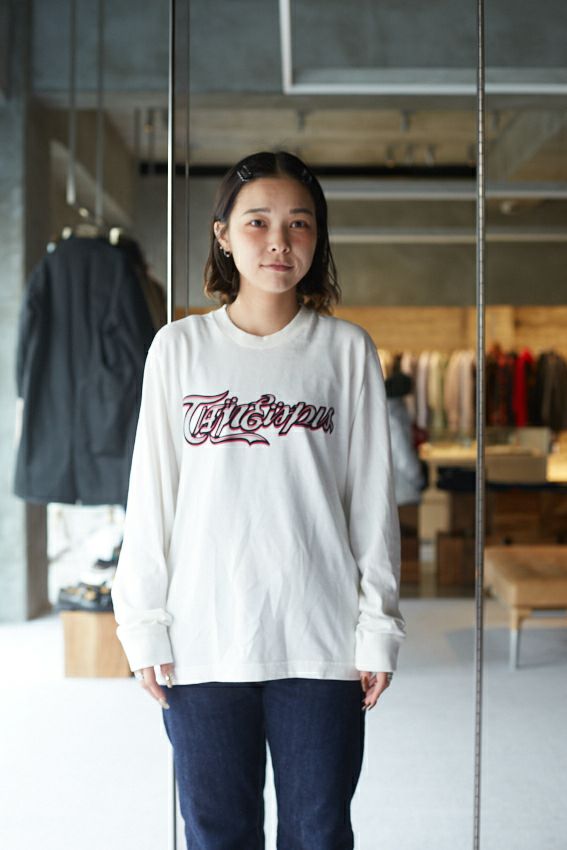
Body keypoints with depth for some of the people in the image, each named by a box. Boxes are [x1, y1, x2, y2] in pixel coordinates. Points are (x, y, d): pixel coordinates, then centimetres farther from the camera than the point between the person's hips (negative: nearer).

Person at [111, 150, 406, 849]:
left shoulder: (346, 349, 2)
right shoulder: (179, 347, 3)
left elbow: (372, 499, 3)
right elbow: (151, 495, 4)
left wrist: (378, 625, 1)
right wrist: (143, 626, 1)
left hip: (320, 638, 0)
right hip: (204, 636, 0)